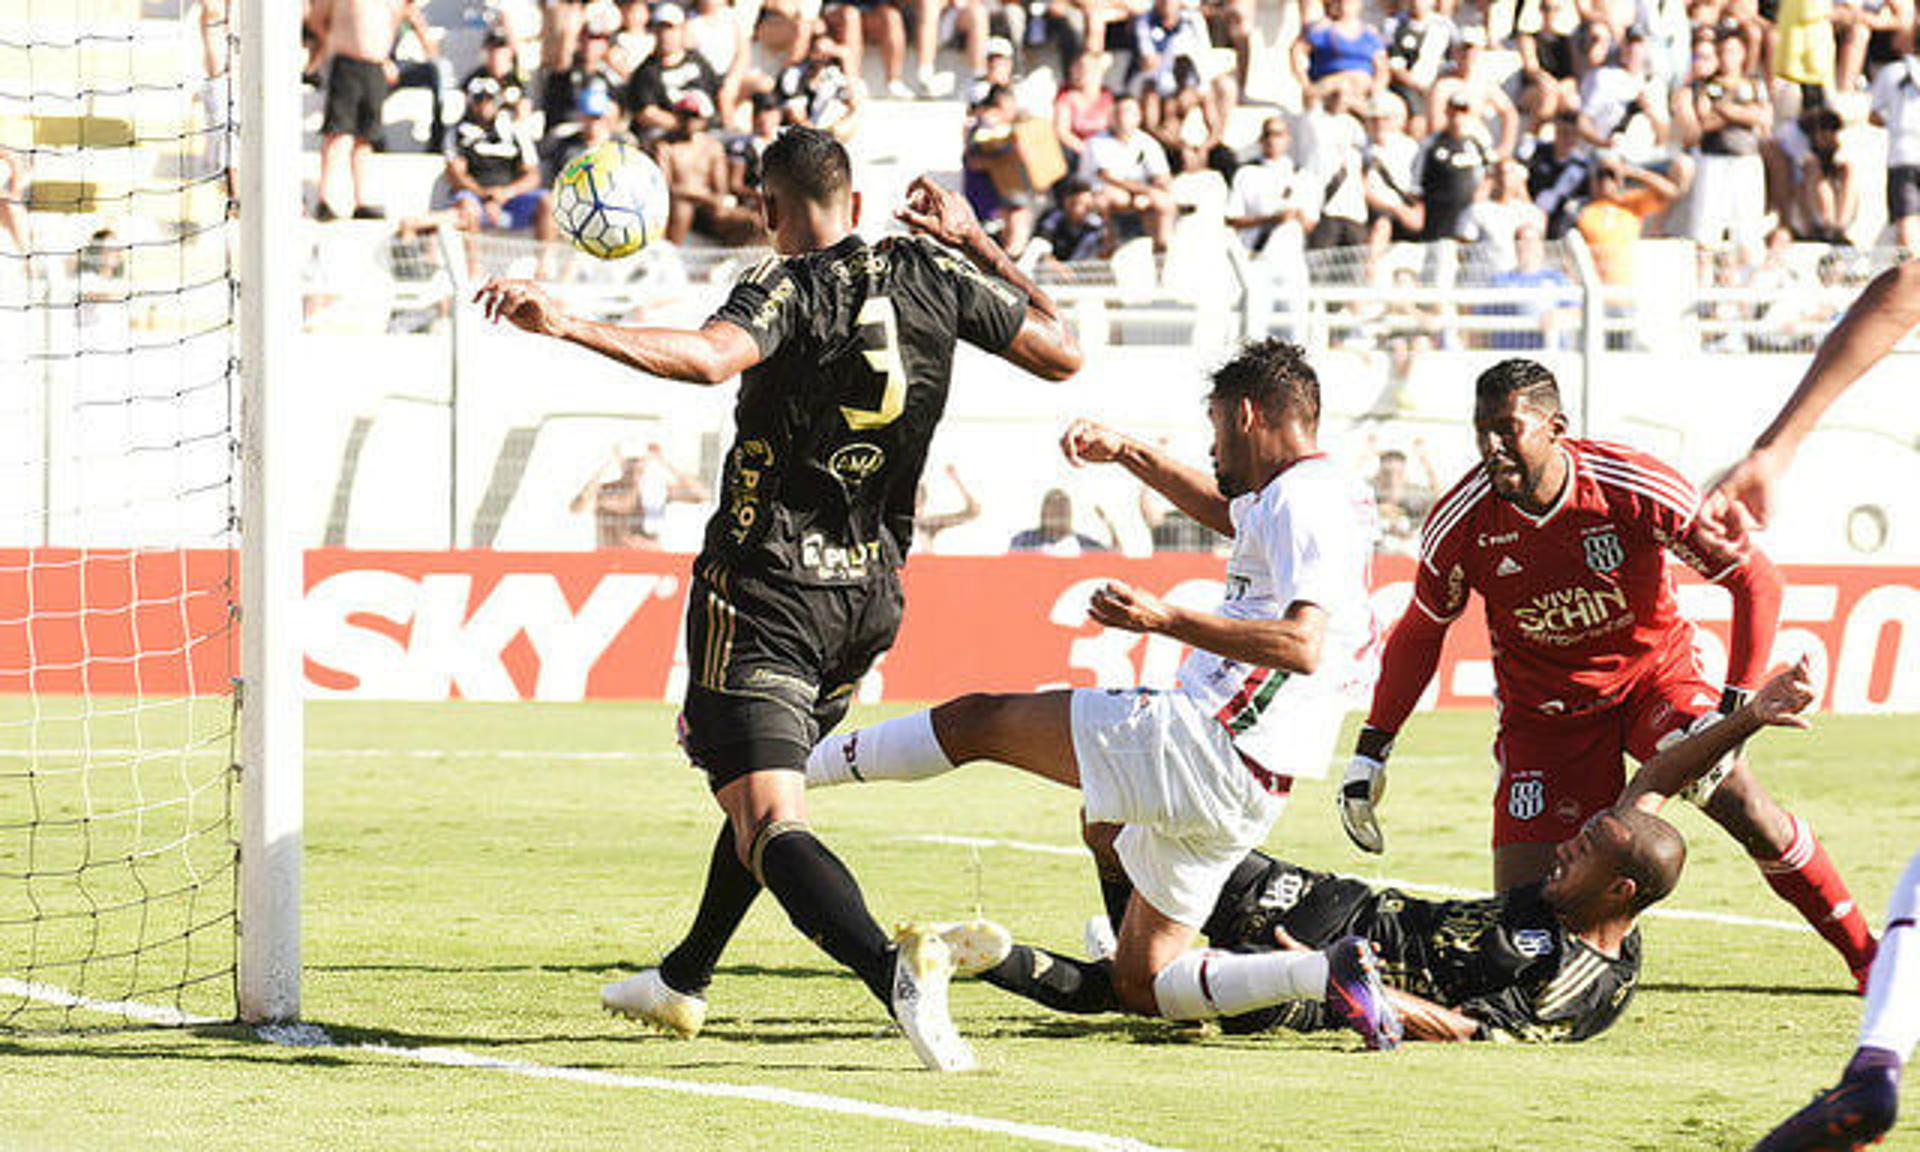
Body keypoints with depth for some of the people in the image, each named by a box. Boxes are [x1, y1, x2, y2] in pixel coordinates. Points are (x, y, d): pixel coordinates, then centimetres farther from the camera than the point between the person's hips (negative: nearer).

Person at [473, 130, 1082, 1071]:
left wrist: (562, 324, -40)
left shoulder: (786, 287, -13)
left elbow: (710, 357, -35)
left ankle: (892, 968, -39)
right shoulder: (931, 274, 2)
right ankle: (682, 981, 43)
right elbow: (1062, 352, 10)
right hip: (870, 595, 7)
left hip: (764, 591, -7)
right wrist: (976, 244, 19)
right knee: (763, 791, 27)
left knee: (769, 826, -14)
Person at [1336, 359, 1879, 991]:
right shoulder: (1459, 525, -17)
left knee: (1745, 809, -19)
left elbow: (1754, 579, -16)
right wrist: (1370, 750, 0)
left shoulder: (1636, 489, -24)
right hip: (1543, 716, 1)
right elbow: (1420, 632, 2)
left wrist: (1736, 707, -24)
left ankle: (1866, 958, -4)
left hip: (1654, 674, -1)